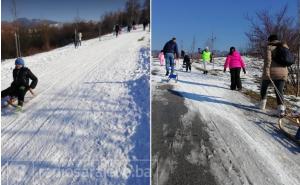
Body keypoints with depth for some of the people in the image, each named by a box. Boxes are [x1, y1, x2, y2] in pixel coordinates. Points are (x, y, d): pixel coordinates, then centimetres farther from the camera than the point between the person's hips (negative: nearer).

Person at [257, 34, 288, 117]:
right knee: (279, 91, 4)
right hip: (283, 73, 3)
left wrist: (266, 70, -22)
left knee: (264, 87, 19)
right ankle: (281, 107, -15)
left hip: (271, 72, -3)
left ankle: (262, 104, 25)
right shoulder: (284, 47, 14)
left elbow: (268, 59, -16)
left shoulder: (269, 47, -1)